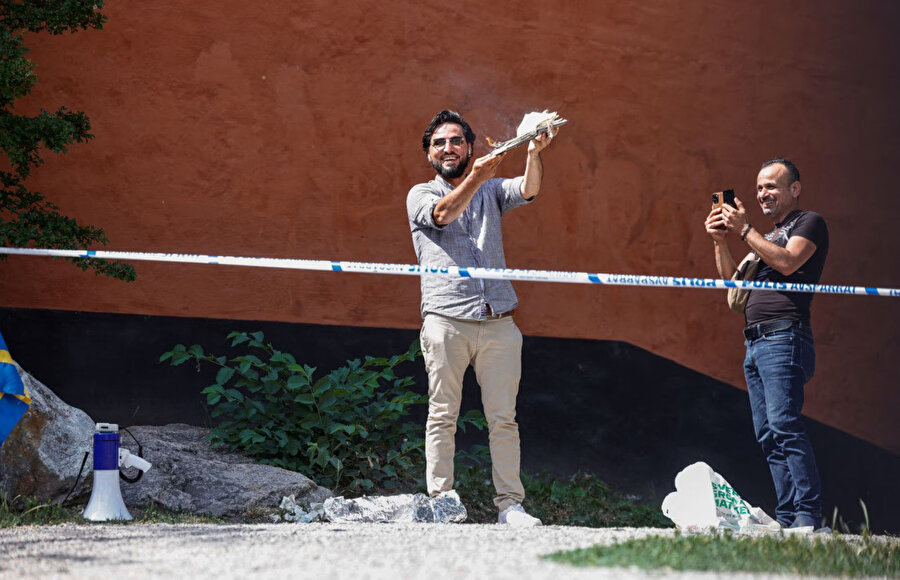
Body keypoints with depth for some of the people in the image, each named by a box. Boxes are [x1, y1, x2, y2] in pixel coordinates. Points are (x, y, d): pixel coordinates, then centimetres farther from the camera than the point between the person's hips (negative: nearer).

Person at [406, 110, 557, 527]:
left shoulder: (491, 191, 19)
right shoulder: (421, 195, 11)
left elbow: (528, 190, -2)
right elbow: (443, 213, -12)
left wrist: (534, 154, -24)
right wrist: (475, 178, -29)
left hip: (498, 321, 2)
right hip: (446, 319, -2)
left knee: (504, 418, 1)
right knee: (442, 417, -1)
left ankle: (510, 504, 3)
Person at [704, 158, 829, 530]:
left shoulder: (809, 223, 4)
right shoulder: (767, 236, 28)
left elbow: (787, 262, -14)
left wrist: (744, 230, -9)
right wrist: (721, 242, 7)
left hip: (783, 336, -9)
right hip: (754, 342, 9)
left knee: (784, 425, -20)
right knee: (768, 436, 2)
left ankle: (809, 516, -23)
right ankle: (787, 519, 1)